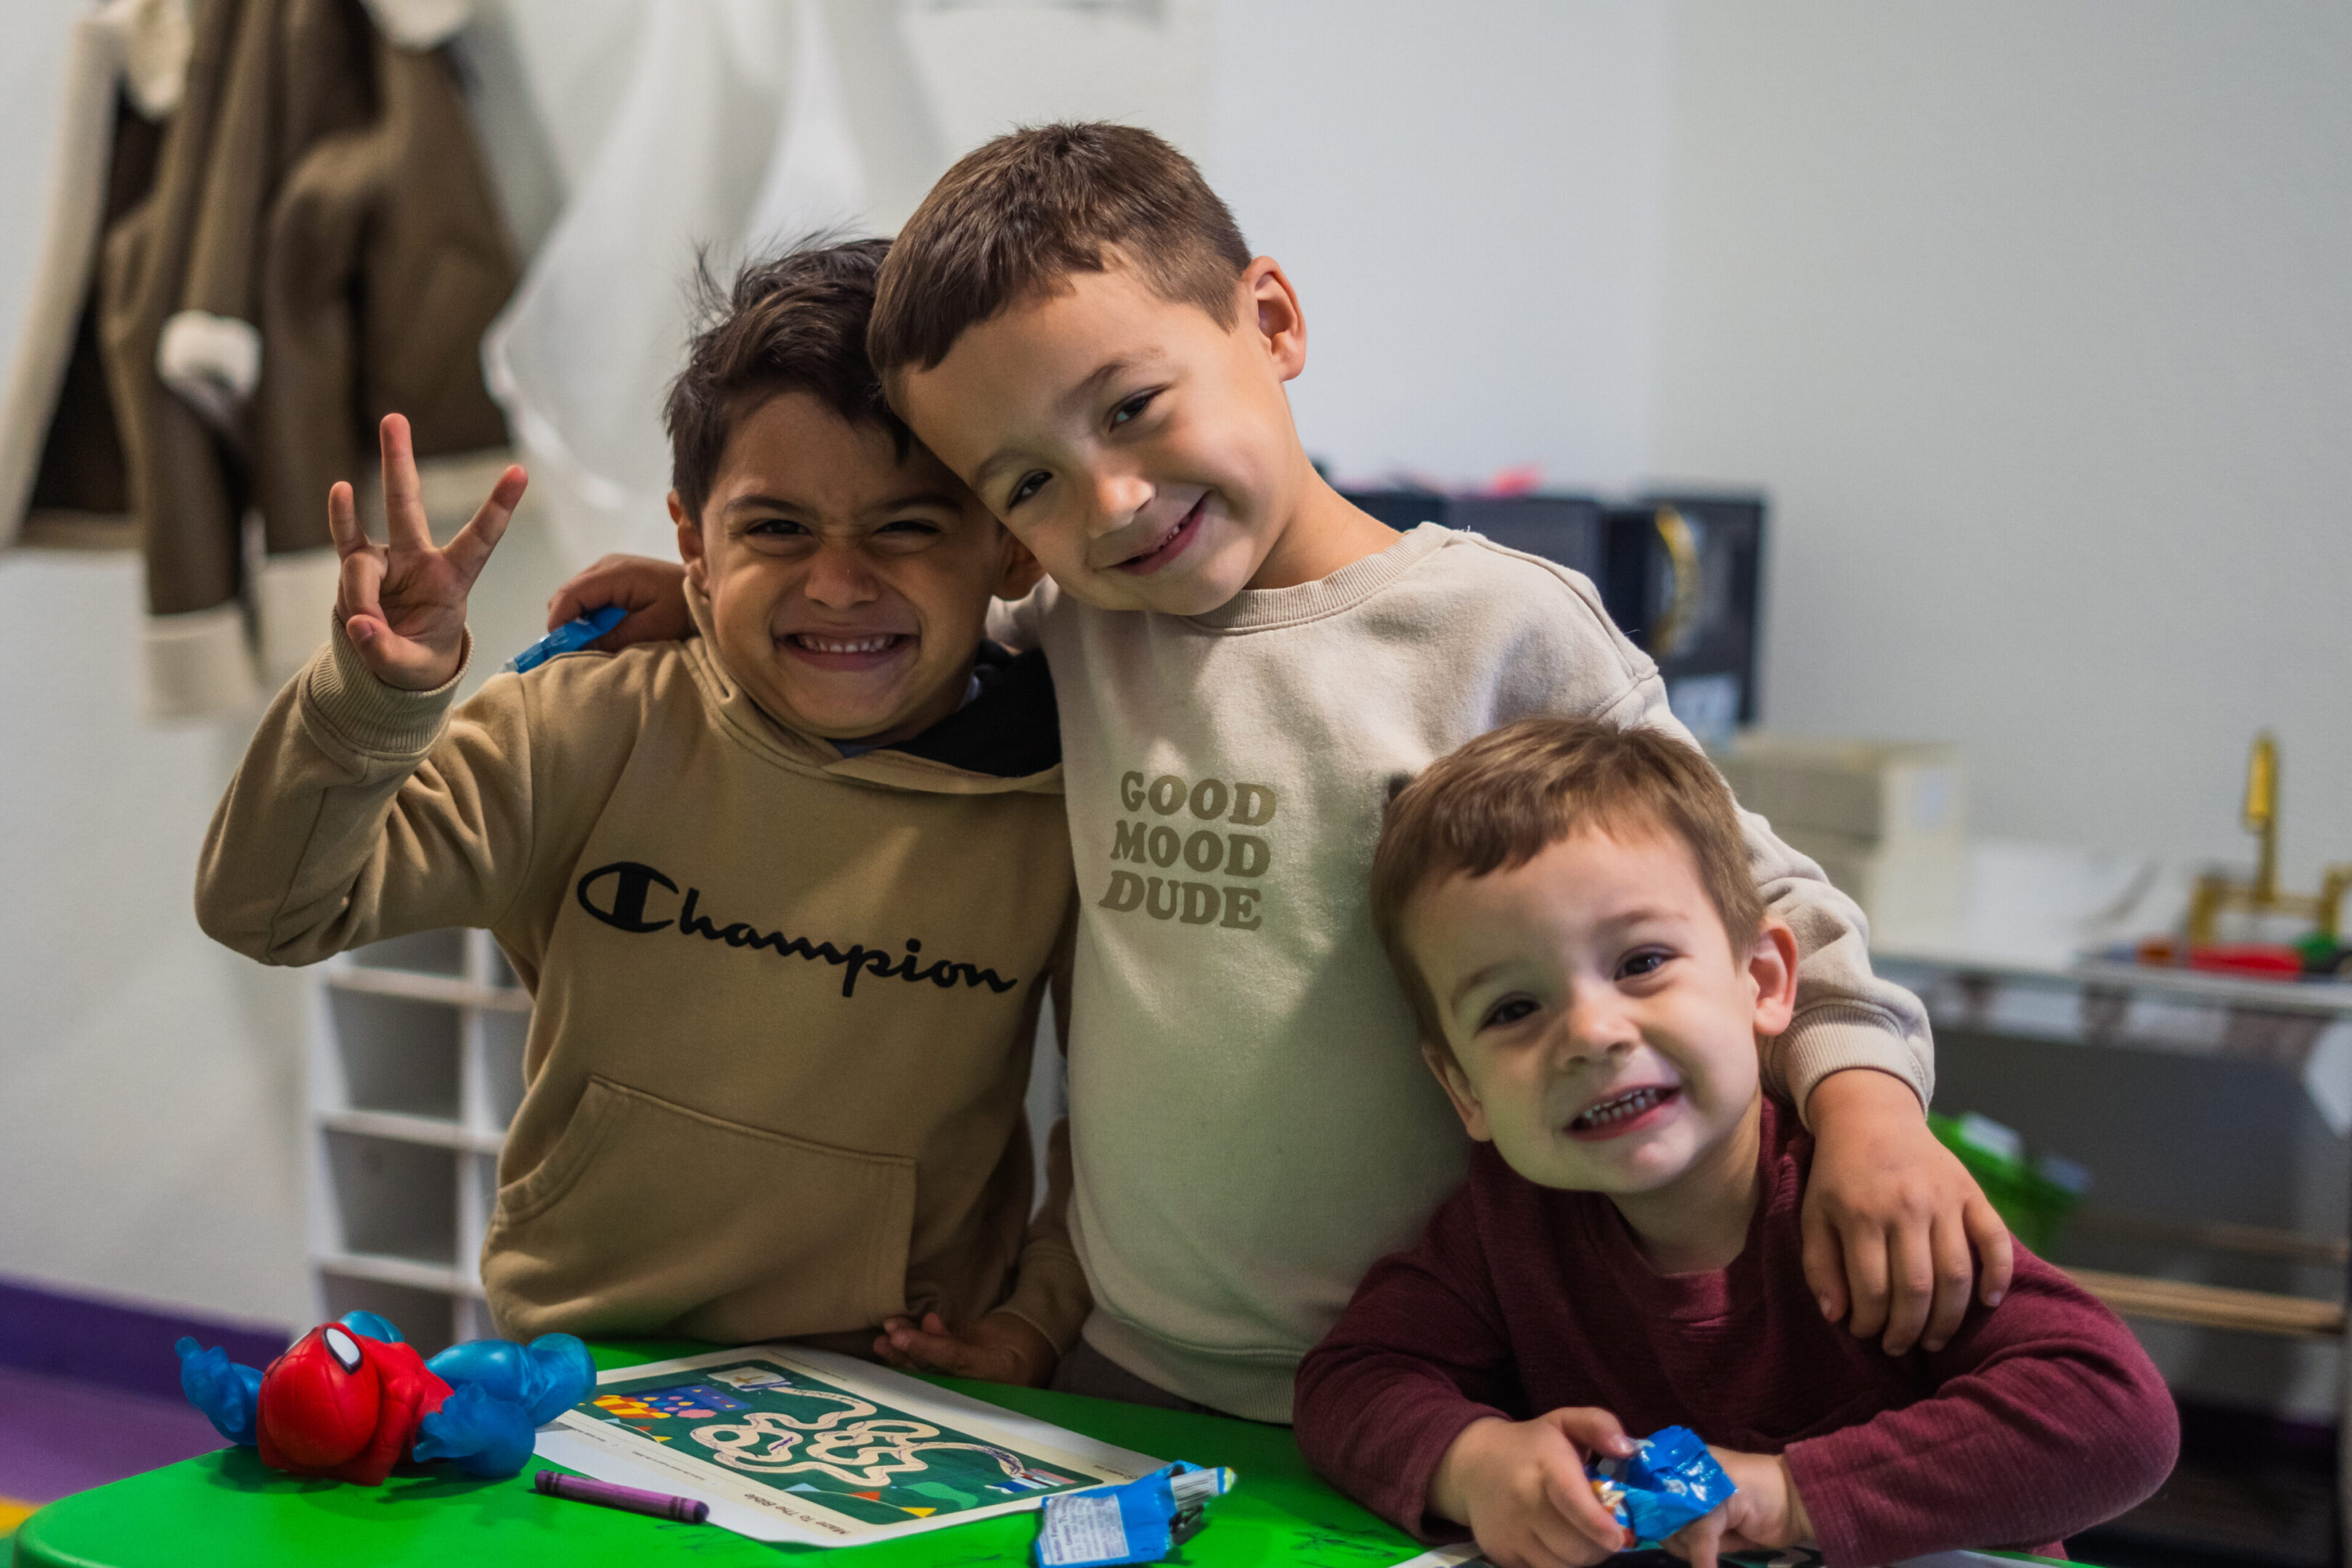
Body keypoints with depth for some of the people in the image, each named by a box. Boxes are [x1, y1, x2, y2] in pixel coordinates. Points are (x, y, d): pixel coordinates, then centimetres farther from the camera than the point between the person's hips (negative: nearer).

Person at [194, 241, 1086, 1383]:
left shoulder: (1065, 804, -4)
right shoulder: (595, 737, -4)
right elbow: (272, 910, -4)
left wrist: (1037, 1319, -3)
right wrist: (378, 699, -19)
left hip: (890, 1412, 0)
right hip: (574, 1367, 0)